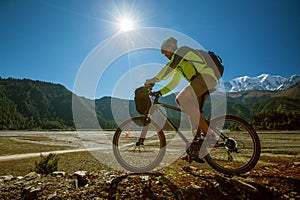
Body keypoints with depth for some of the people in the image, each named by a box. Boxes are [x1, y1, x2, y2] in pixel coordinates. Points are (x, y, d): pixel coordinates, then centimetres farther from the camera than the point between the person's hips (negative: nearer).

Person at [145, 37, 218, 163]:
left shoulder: (182, 50, 2)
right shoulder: (179, 65, 30)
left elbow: (169, 68, -14)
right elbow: (173, 83, 29)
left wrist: (152, 81, -18)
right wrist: (160, 92, 19)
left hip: (206, 76, -10)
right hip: (202, 82, 10)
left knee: (181, 99, -25)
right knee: (193, 112, 3)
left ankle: (207, 133, -25)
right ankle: (197, 151, 2)